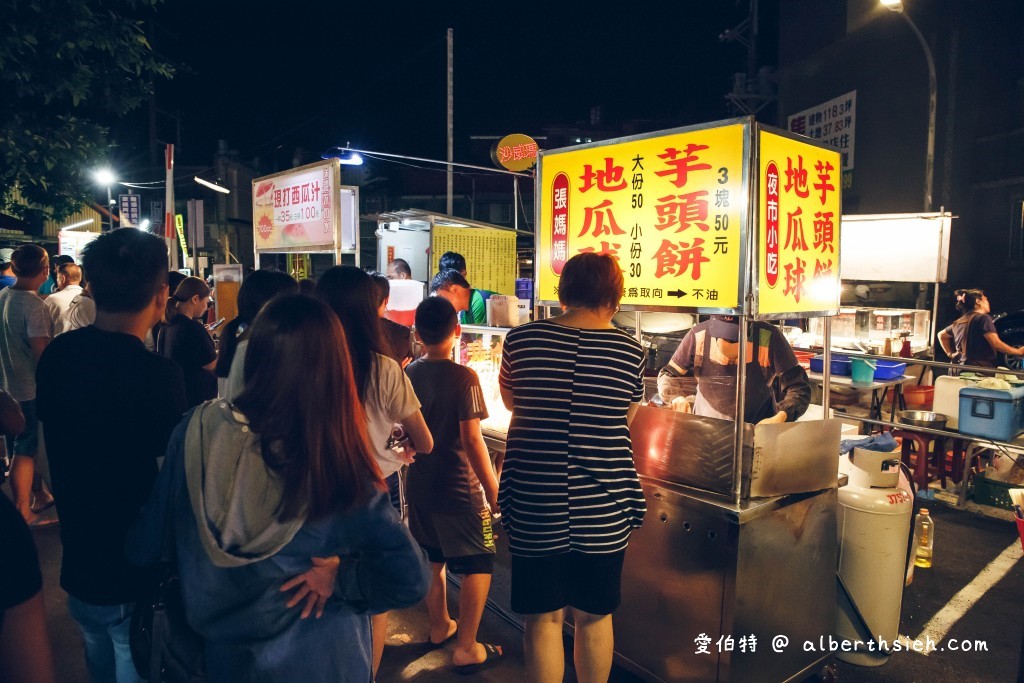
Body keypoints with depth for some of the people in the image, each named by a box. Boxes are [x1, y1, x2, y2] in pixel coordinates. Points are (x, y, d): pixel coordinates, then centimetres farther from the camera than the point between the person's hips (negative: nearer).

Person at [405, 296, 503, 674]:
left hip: (420, 486, 7)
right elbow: (472, 440, -21)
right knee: (479, 566, 7)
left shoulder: (409, 373, -1)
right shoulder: (463, 377, -19)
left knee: (433, 560, 22)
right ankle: (466, 649, 11)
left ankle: (440, 626, 38)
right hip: (458, 489, -6)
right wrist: (492, 488, -13)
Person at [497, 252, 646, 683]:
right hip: (602, 511, 1)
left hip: (535, 508, -1)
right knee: (594, 618, 19)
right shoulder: (630, 351, -6)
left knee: (543, 620, 15)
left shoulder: (521, 340, -8)